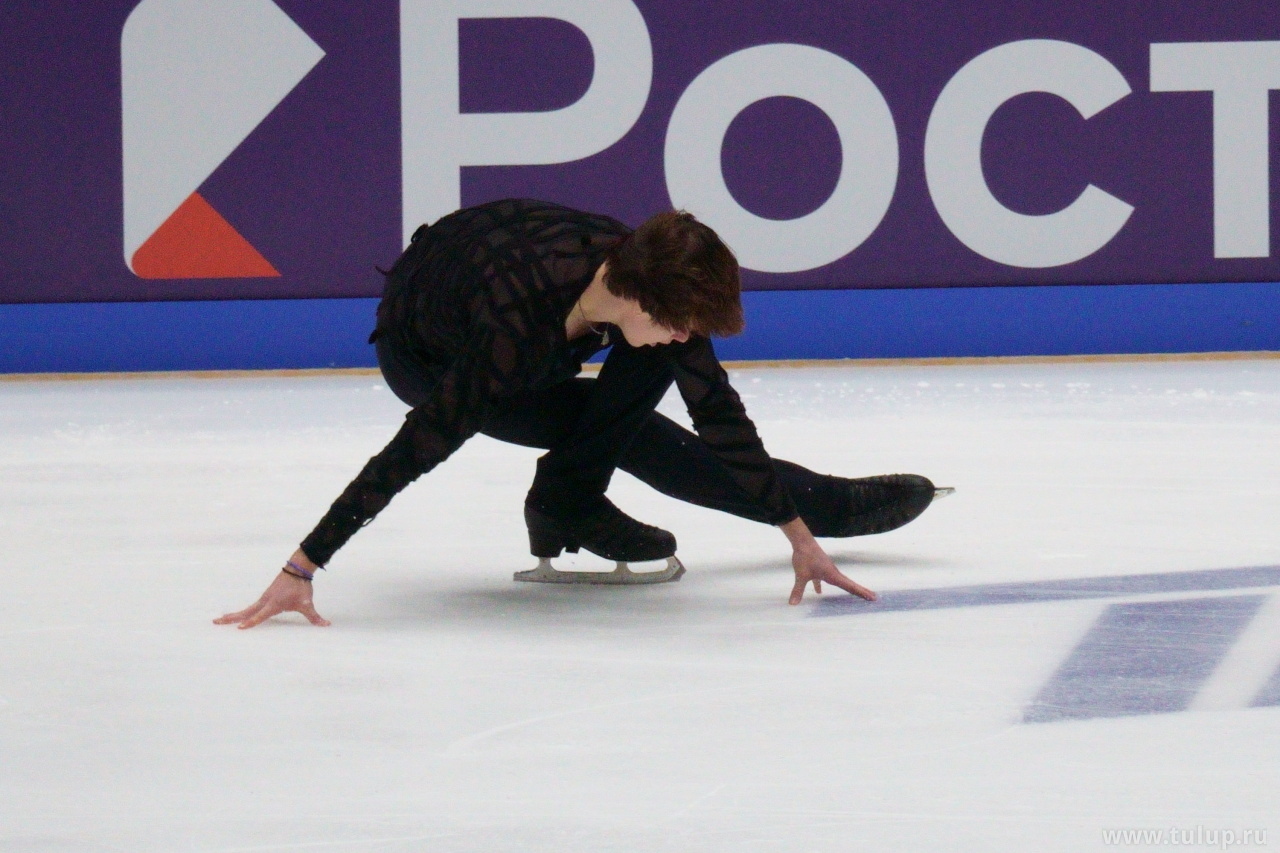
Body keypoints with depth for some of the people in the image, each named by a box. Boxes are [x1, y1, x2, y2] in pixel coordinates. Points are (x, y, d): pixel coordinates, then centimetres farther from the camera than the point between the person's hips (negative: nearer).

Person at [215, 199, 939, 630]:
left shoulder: (650, 280, -27)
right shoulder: (517, 322, -44)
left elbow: (717, 409, -17)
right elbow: (414, 451, -43)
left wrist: (798, 536, -15)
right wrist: (303, 567, -44)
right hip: (424, 354, -5)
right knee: (636, 437, -16)